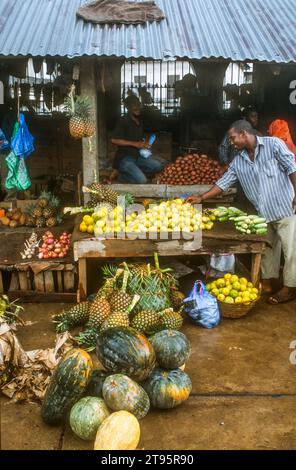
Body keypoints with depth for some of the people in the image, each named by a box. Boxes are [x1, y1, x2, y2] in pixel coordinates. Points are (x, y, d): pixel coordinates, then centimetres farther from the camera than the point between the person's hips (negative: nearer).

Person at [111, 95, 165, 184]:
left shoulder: (139, 121, 13)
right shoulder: (123, 121, -10)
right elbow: (114, 140, -18)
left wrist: (145, 144, 4)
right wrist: (135, 144, -18)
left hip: (138, 155, 7)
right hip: (125, 157, -7)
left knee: (159, 165, -14)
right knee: (142, 180, -25)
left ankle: (134, 172, -1)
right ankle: (123, 173, 1)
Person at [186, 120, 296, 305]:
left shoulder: (273, 144, -8)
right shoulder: (238, 161, 7)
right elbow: (223, 183, 9)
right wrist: (201, 198, 3)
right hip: (264, 214, 6)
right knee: (267, 249, 16)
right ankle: (267, 281, 30)